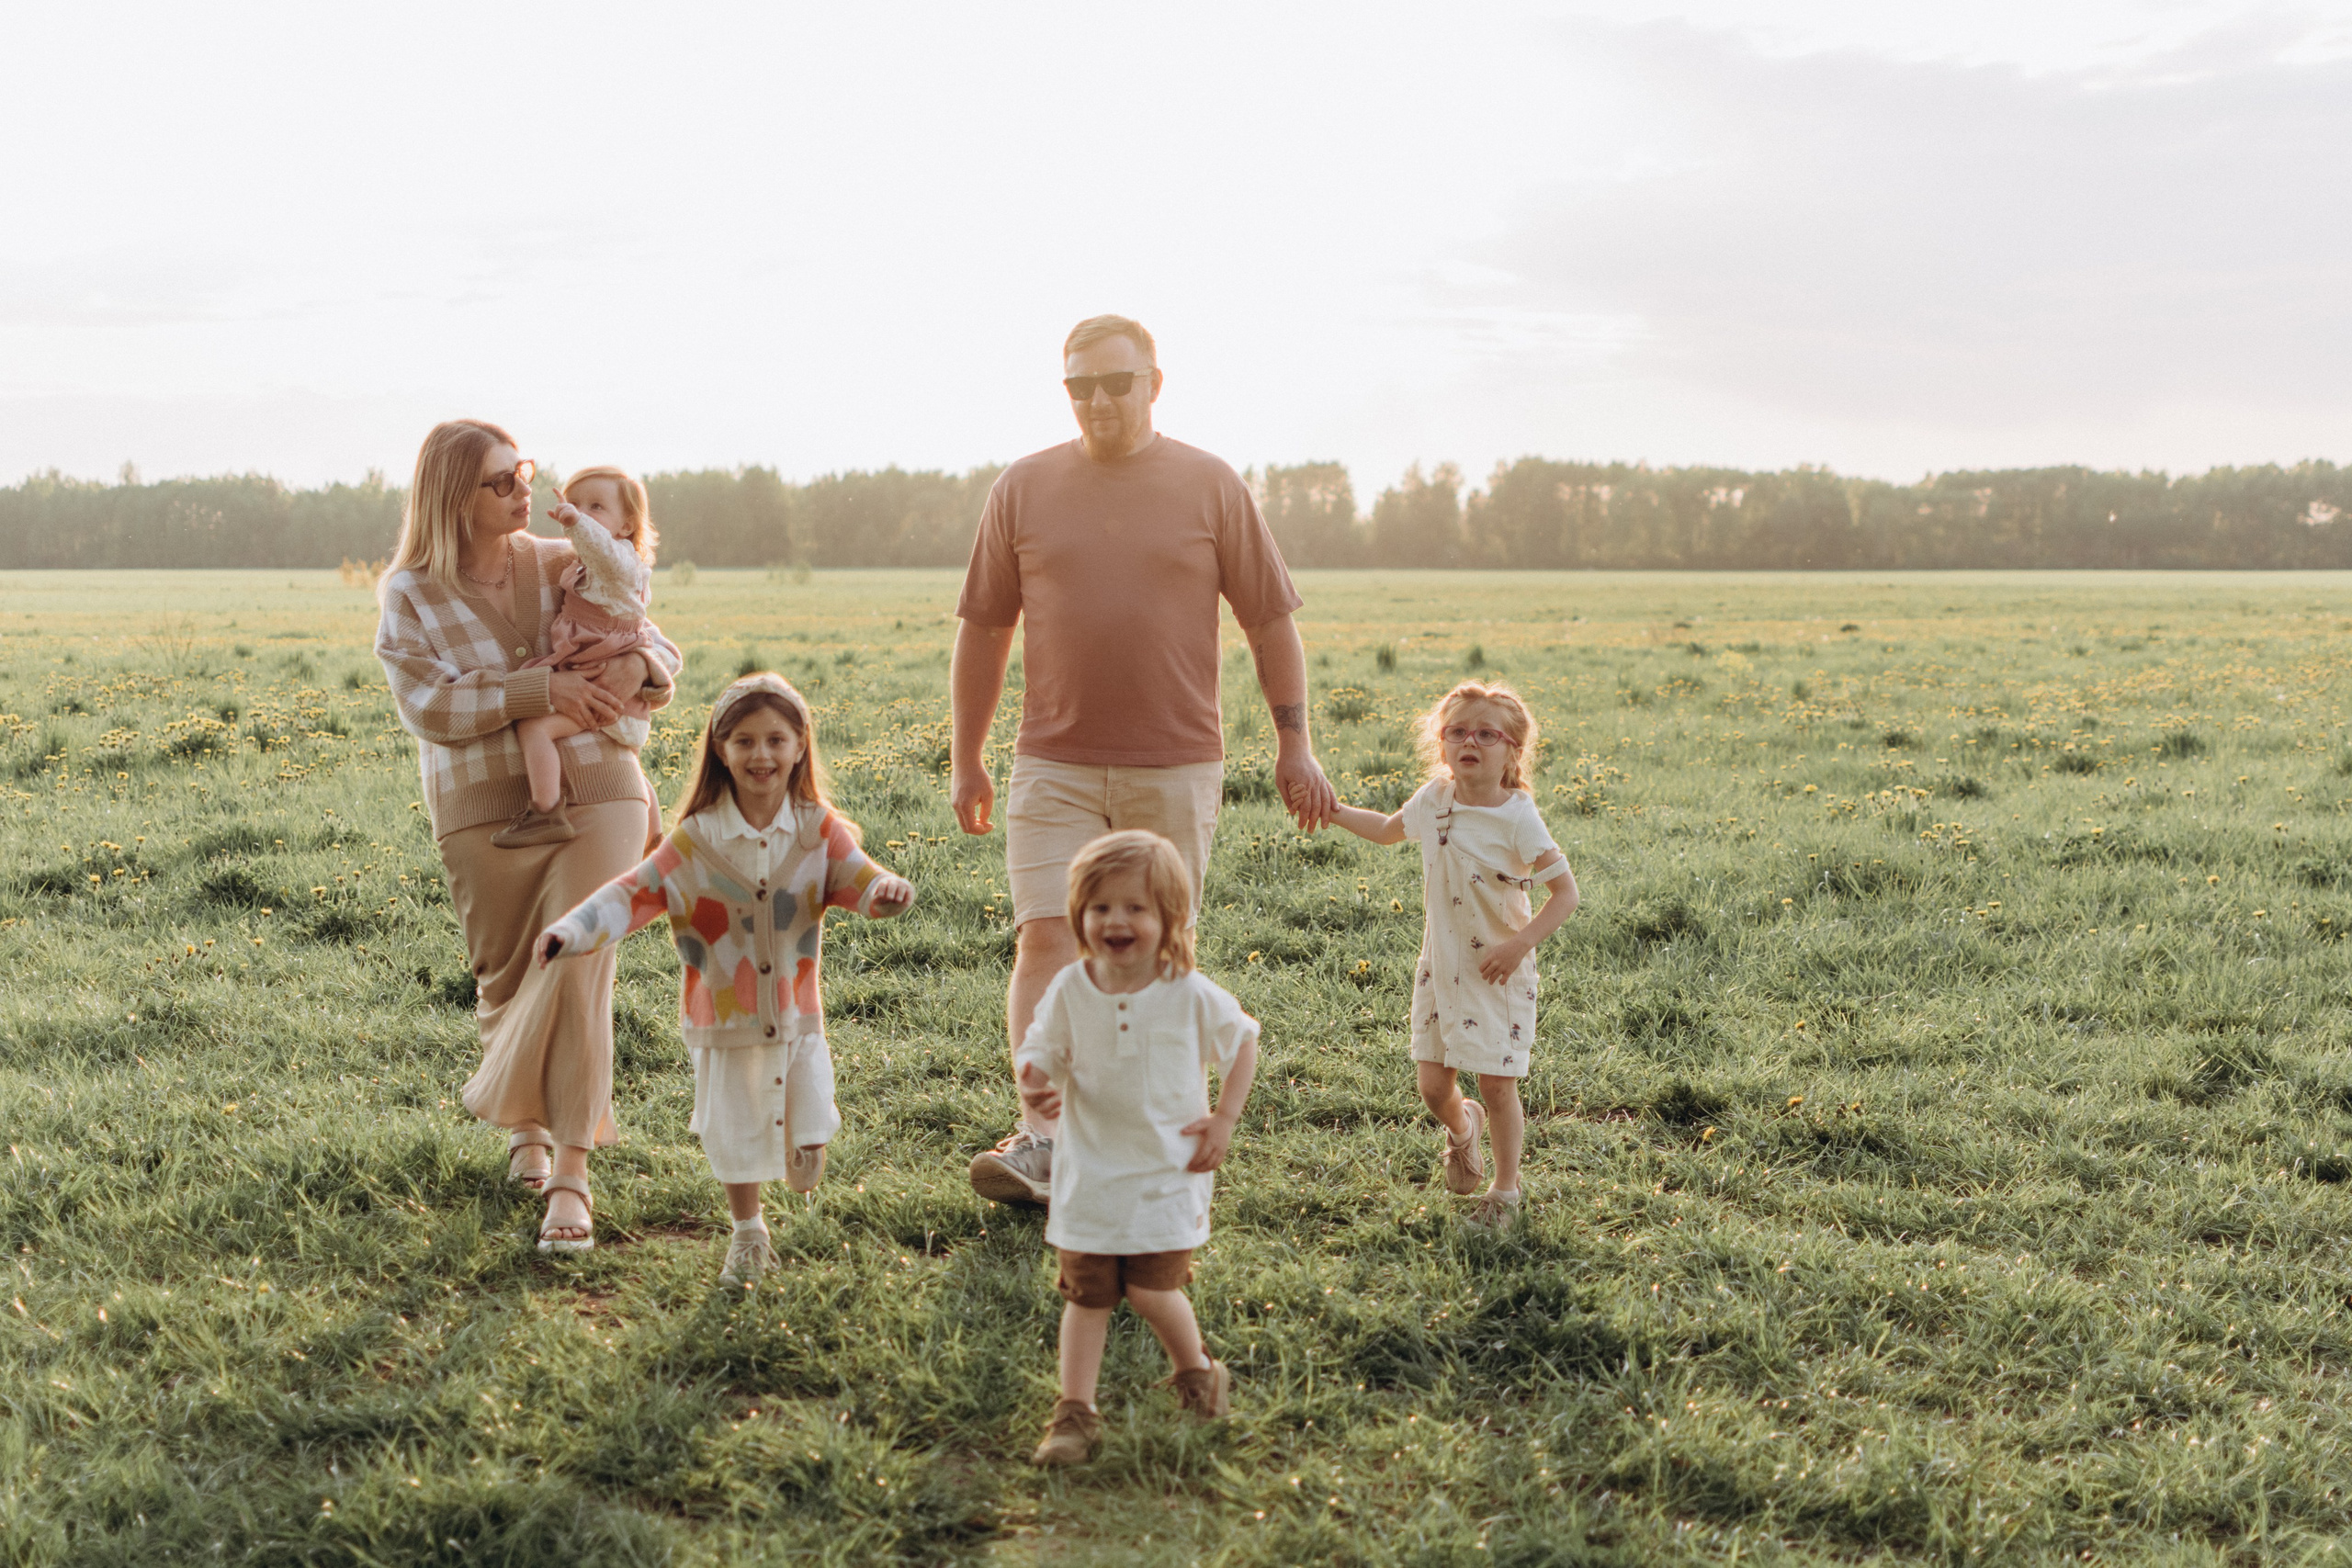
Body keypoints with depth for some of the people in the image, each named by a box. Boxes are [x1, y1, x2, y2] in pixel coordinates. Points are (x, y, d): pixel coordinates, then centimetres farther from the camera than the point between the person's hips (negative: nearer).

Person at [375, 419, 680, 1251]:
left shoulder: (564, 567, 5)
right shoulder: (410, 596, -1)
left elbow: (661, 655, 10)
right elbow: (429, 705, -15)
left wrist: (639, 662, -15)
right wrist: (541, 689, -25)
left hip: (596, 796, 0)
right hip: (486, 815, 0)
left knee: (576, 972, -12)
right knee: (507, 982, 12)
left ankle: (571, 1174, -7)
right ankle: (527, 1129, 40)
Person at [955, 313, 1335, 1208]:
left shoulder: (1212, 487, 2)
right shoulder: (1024, 488, 5)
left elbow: (1271, 620, 4)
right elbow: (983, 629, 9)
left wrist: (1293, 742, -1)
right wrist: (966, 760, 9)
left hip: (1175, 768, 0)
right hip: (1055, 765, 1)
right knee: (1045, 939, -12)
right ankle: (1042, 1142, -16)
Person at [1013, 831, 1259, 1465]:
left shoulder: (1193, 996, -12)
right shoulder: (1070, 991, -9)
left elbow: (1242, 1042, 3)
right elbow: (1040, 1051, 0)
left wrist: (1224, 1120, -3)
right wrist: (1033, 1085, -24)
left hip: (1169, 1173, -2)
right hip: (1090, 1173, 2)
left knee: (1152, 1289, -6)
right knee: (1086, 1293, 5)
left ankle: (1197, 1371, 24)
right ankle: (1074, 1413, 15)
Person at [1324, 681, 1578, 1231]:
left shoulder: (1517, 819, -17)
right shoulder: (1434, 799, -1)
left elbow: (1566, 891, -16)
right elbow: (1389, 829, 22)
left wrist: (1521, 944, -25)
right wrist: (1334, 811, 16)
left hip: (1497, 973, -4)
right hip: (1441, 968, 4)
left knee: (1497, 1086, 1)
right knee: (1433, 1086, 6)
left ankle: (1505, 1191, 21)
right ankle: (1464, 1126, 41)